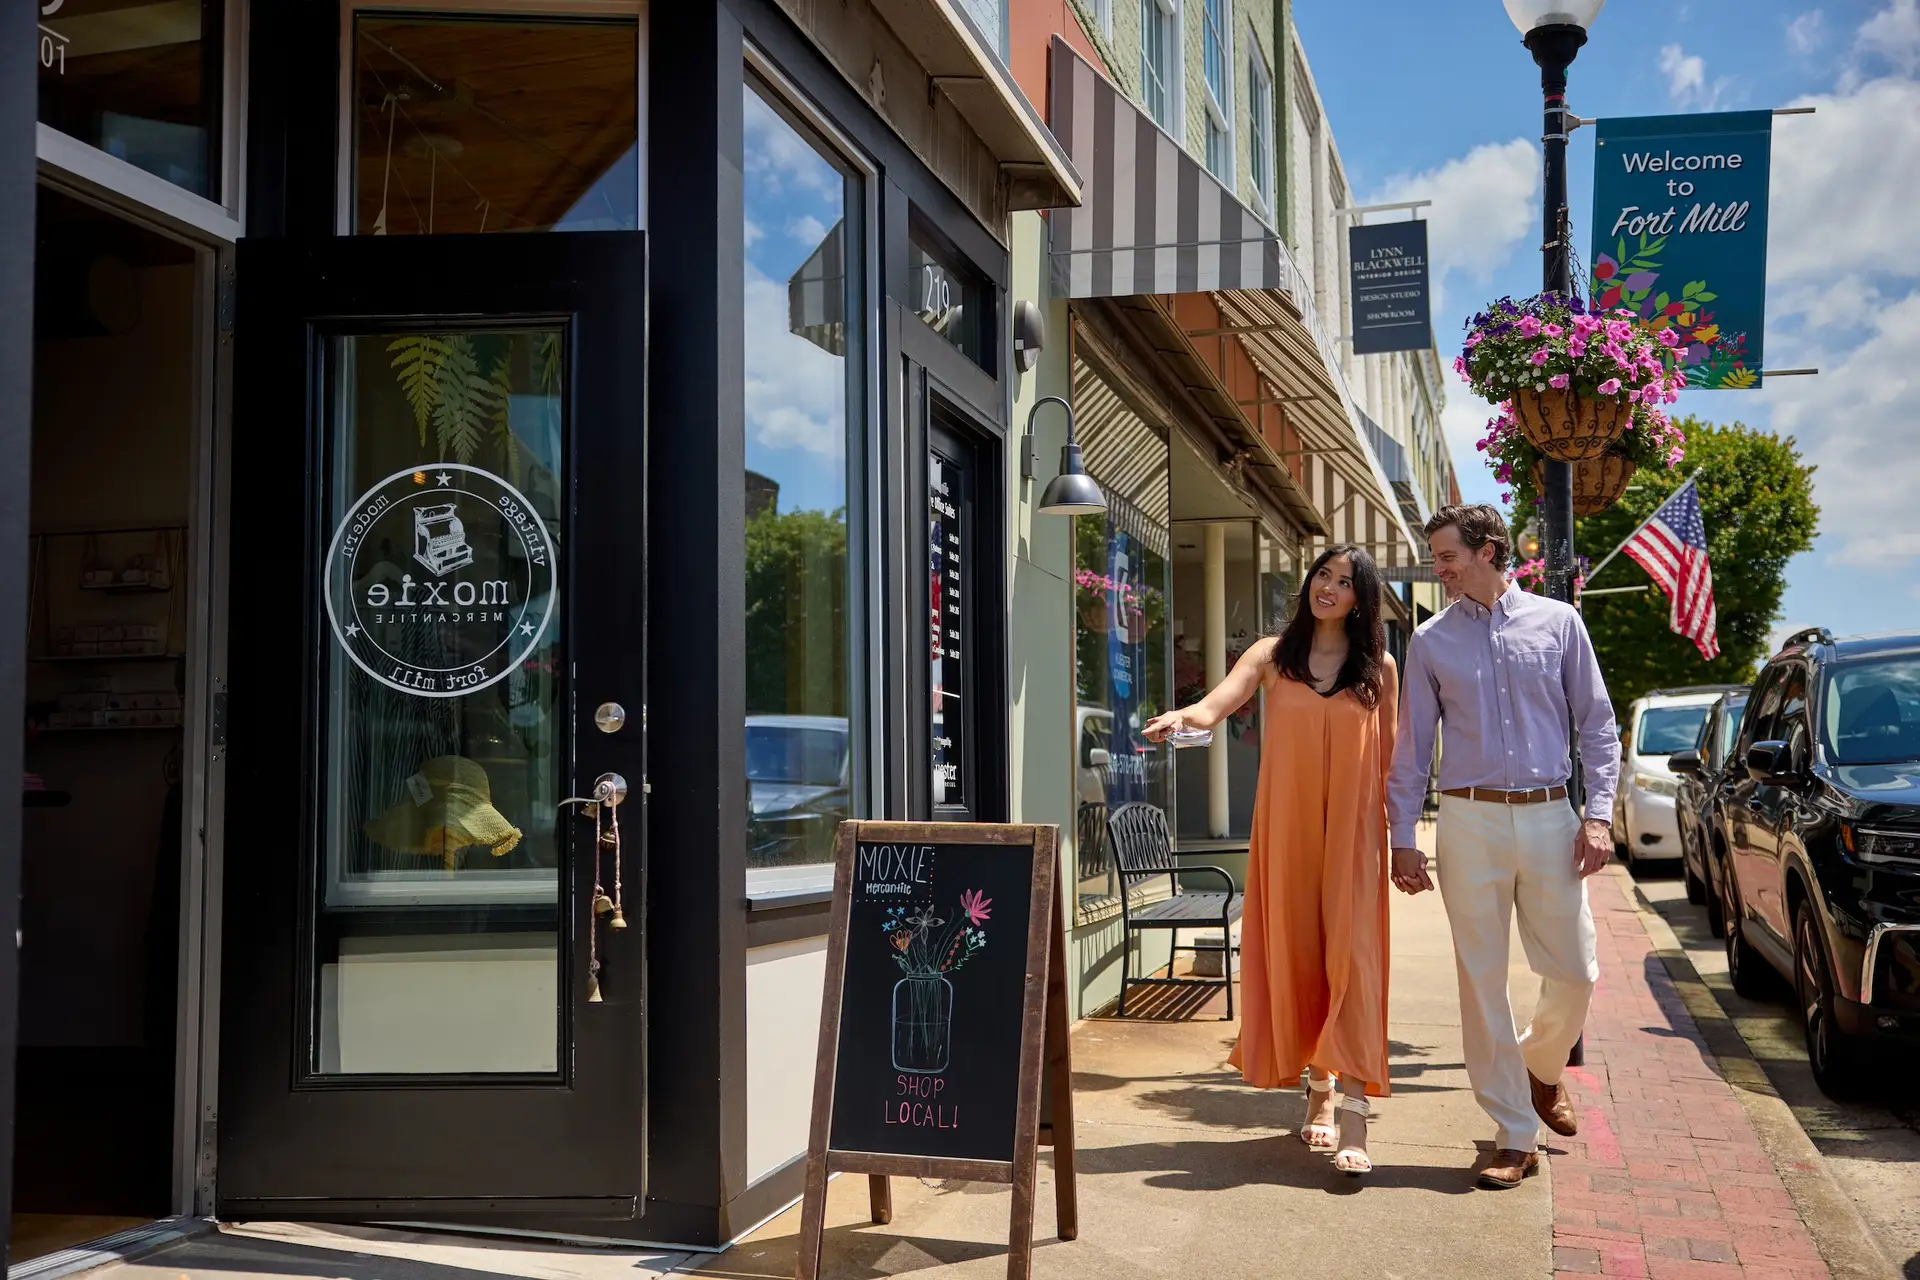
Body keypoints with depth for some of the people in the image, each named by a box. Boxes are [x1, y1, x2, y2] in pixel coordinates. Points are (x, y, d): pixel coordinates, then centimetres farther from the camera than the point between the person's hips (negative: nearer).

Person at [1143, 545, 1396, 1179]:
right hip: (1285, 829, 1)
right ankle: (1318, 1088, 23)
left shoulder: (1378, 668, 6)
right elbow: (1216, 705, -10)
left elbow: (1388, 759, 8)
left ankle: (1353, 1114, -12)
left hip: (1352, 832, -1)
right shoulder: (1273, 655, 5)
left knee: (1351, 956, -9)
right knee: (1294, 953, 6)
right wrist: (1182, 717, -32)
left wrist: (1403, 838, 5)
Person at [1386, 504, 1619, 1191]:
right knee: (1482, 981, 0)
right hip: (1470, 821, 0)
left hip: (1549, 817, 0)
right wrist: (1403, 838, 4)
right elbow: (1411, 746, 9)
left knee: (1574, 972, 1)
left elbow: (1596, 723, 7)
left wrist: (1598, 813, -2)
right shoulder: (1431, 640, 7)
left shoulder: (1558, 621, 6)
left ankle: (1541, 1066, 34)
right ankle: (1515, 1137, 10)